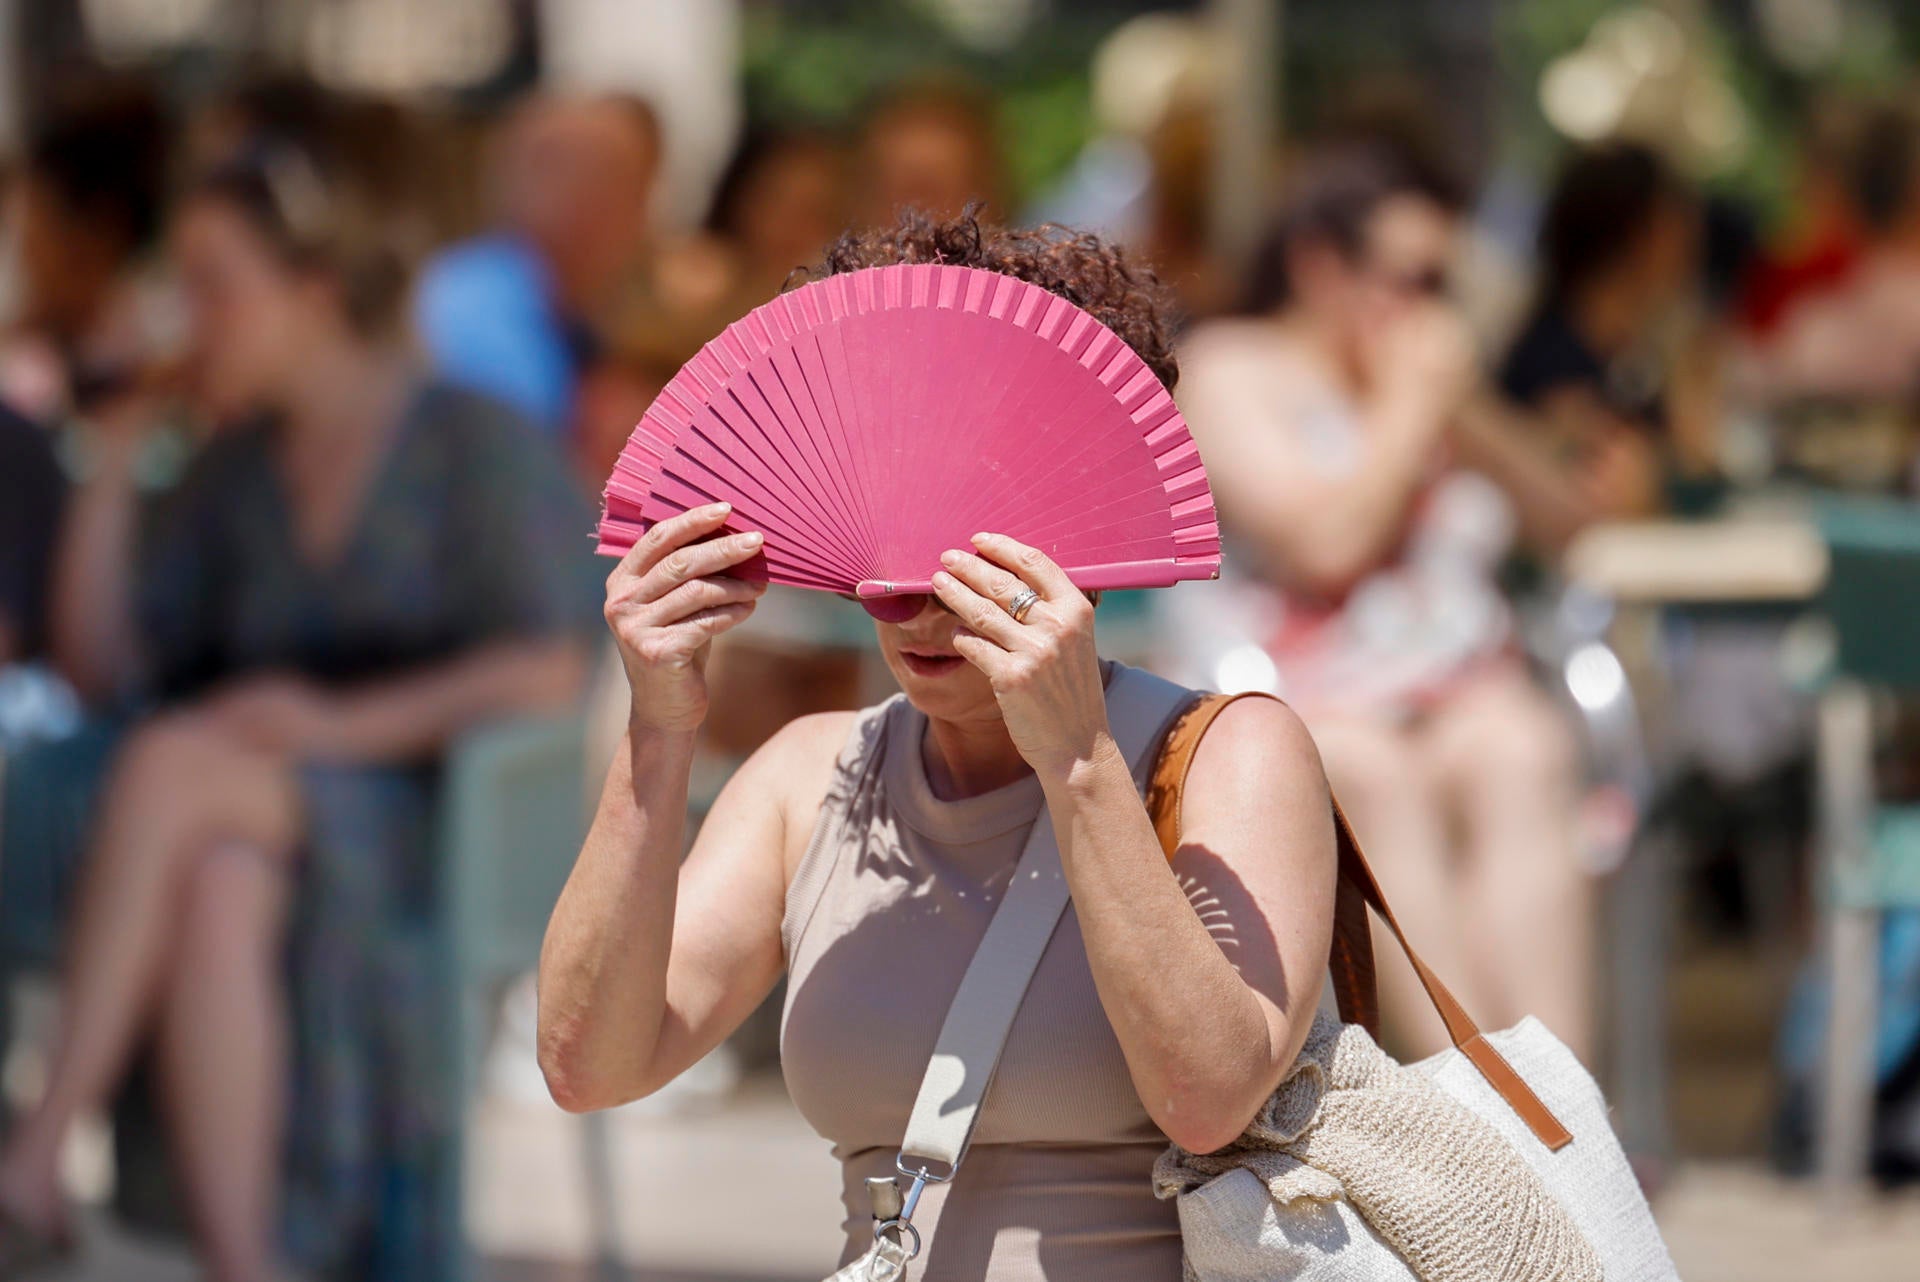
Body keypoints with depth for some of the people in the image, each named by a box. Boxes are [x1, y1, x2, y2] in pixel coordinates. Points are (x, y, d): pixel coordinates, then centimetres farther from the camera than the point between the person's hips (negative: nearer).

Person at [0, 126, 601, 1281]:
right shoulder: (241, 470, 17)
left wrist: (346, 723, -23)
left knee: (172, 761, -35)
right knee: (212, 894, -37)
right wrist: (115, 454, 7)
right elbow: (101, 665, 13)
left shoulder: (477, 447, -2)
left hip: (436, 826, -4)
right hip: (257, 824, 4)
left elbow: (551, 671, -12)